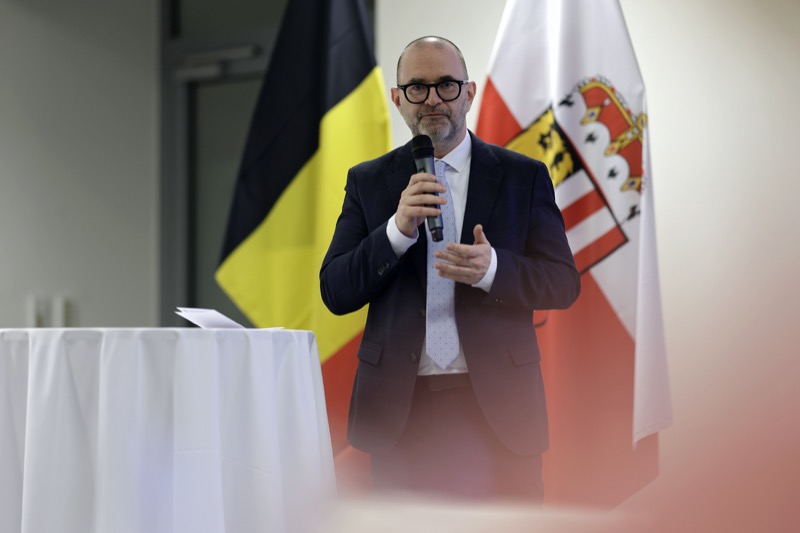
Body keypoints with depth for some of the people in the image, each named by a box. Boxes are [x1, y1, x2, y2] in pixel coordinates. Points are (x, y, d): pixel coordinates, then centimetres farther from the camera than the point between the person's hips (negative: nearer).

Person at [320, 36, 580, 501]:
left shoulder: (523, 177, 5)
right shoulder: (368, 182, 8)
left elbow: (564, 283, 1)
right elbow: (335, 293, 1)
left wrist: (491, 269, -19)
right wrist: (398, 229, -15)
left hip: (499, 409, -1)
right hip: (399, 408, 1)